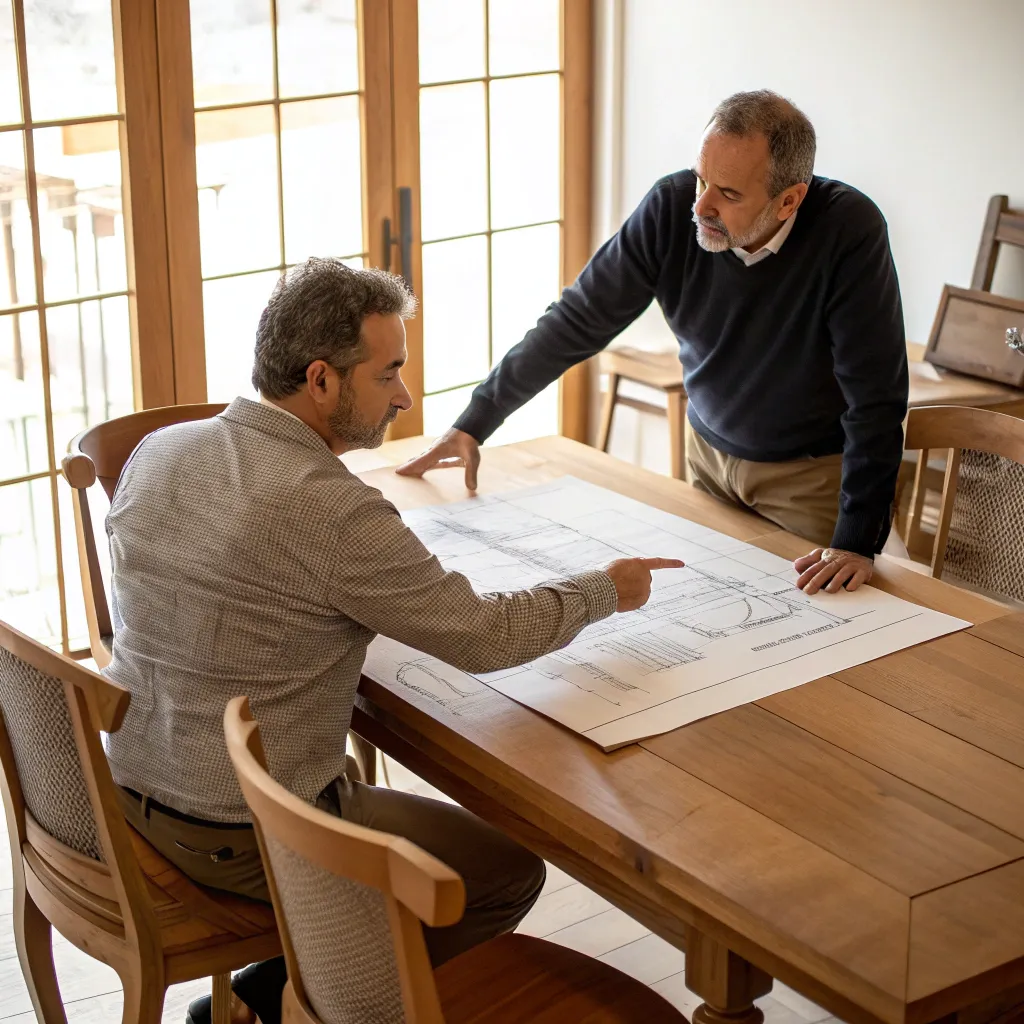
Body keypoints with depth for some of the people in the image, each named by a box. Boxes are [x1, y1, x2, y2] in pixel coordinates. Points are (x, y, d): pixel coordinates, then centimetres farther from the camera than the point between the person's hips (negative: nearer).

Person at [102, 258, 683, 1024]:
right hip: (244, 837, -8)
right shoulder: (336, 512, -25)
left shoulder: (156, 453, -1)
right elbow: (483, 637, -15)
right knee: (510, 874, 7)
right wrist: (606, 589, 1)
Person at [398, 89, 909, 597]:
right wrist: (474, 423, -11)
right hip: (709, 455, 4)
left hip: (814, 473, -3)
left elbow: (875, 397, -28)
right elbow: (579, 320, -11)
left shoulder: (849, 231, -29)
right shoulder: (672, 207, -19)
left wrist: (858, 542, -31)